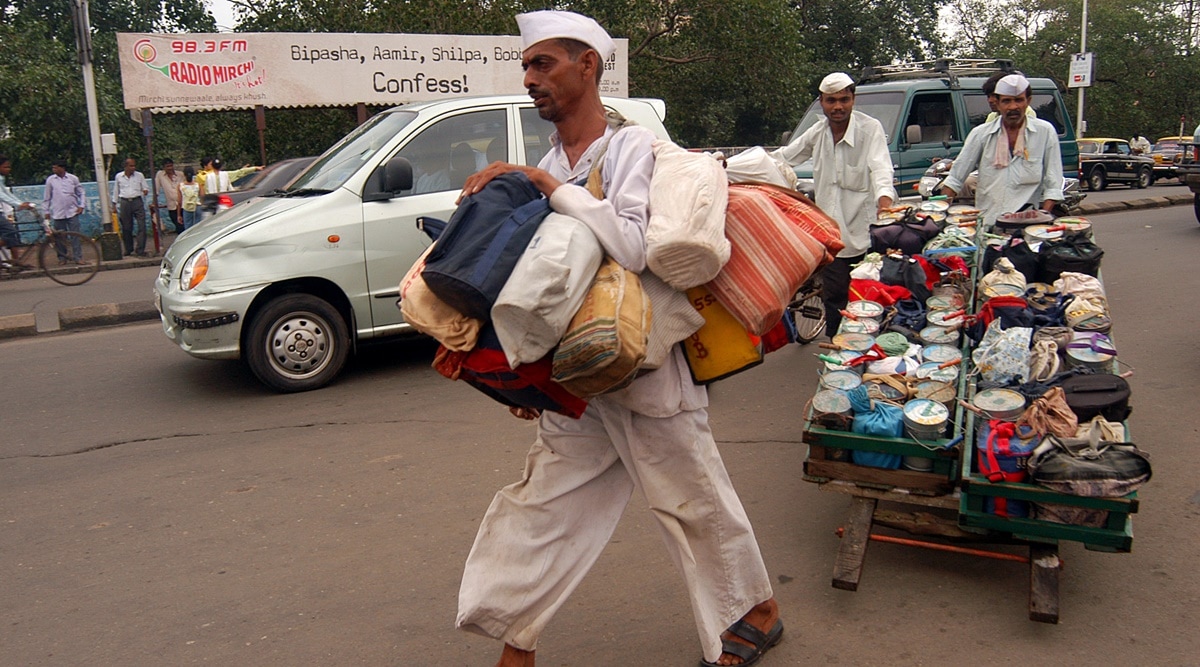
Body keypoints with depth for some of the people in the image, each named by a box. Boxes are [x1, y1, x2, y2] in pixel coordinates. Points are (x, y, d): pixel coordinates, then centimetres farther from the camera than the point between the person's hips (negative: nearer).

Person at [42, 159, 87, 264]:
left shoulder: (73, 178, 2)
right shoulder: (50, 180, 3)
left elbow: (81, 193, 11)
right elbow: (47, 197, 10)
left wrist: (81, 205, 1)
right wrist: (46, 211, 8)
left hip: (72, 212, -1)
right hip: (57, 213, 1)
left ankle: (78, 257, -1)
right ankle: (62, 257, 14)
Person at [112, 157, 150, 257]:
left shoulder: (139, 175, 7)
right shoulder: (119, 177, 8)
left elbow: (146, 188, 12)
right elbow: (115, 191, 17)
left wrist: (146, 191, -12)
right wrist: (114, 204, 15)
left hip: (137, 201, -1)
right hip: (125, 203, 1)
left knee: (142, 226, -11)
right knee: (126, 228, 6)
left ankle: (140, 250, -9)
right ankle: (128, 250, 19)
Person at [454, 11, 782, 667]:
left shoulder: (633, 146, -11)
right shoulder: (545, 168, 8)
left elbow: (632, 248, -28)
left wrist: (547, 185, -24)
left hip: (646, 368, -6)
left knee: (694, 501, 9)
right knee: (538, 506, 9)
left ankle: (758, 611, 34)